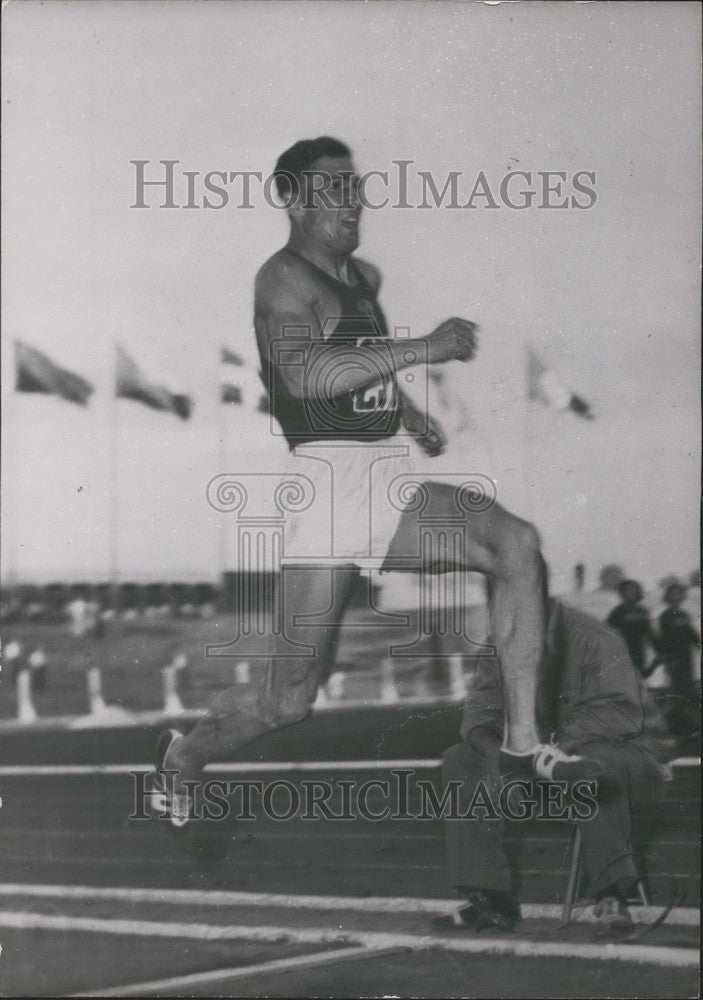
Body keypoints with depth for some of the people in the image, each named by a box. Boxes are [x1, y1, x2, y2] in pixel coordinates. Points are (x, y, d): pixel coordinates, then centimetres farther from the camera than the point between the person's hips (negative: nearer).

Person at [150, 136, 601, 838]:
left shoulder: (363, 277, 18)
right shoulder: (285, 280, -9)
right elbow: (306, 373, -29)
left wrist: (406, 411, 26)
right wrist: (424, 348, -28)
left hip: (388, 483, 7)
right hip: (329, 482, -7)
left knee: (515, 545, -17)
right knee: (290, 696, -4)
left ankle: (522, 741, -14)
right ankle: (183, 755, 25)